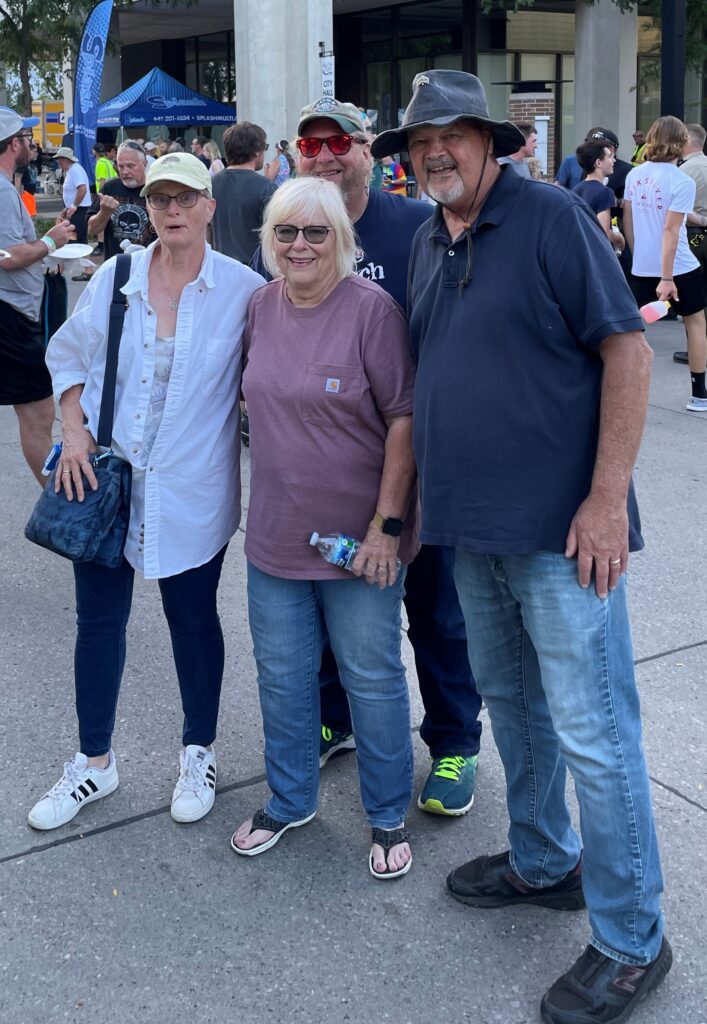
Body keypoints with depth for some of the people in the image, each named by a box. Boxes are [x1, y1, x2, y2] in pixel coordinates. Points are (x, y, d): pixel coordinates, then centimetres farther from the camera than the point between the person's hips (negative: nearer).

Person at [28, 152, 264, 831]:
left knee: (192, 620, 12)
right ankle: (94, 762, 31)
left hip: (192, 491, -2)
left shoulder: (243, 290, -7)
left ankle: (199, 753, 34)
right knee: (98, 620, 12)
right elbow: (67, 357, 10)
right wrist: (74, 432, -3)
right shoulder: (114, 278, -1)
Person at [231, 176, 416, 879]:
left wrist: (387, 523, -18)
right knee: (281, 674, 17)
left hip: (359, 536, -5)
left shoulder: (372, 309, -15)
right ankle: (289, 800, 37)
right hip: (274, 532, 6)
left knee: (372, 677, 8)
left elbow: (404, 418, -16)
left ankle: (388, 818, 27)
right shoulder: (261, 306, 3)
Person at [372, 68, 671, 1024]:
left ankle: (631, 940, 13)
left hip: (560, 525, -7)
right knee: (511, 702, 19)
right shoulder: (428, 244, 12)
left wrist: (607, 498, -18)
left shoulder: (552, 218, -9)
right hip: (471, 527, 8)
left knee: (592, 731, -2)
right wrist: (418, 498, 16)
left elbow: (627, 349, -13)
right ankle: (544, 862, 40)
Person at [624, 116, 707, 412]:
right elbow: (670, 230, -20)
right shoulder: (682, 182, -14)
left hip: (641, 268, 5)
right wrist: (666, 277, -19)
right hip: (678, 268, -4)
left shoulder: (634, 174, 3)